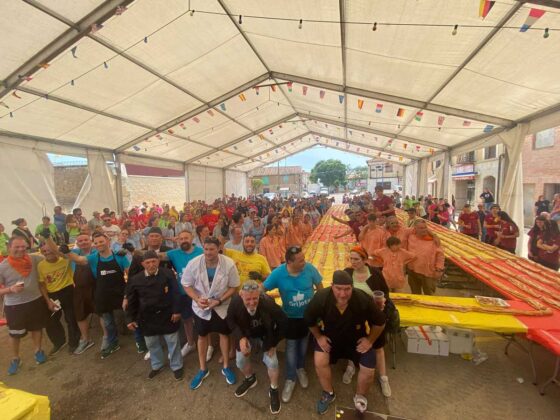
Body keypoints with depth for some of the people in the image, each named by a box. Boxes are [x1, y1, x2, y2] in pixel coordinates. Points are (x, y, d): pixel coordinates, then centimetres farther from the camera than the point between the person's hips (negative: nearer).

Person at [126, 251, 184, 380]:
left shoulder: (168, 274, -13)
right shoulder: (135, 280, -6)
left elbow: (175, 294, -9)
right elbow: (131, 301, 2)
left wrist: (176, 311, -11)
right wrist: (130, 319, 1)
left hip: (167, 315, -2)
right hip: (147, 318, 3)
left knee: (172, 342, 11)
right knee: (152, 344, 21)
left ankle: (176, 366, 33)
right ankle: (157, 366, 46)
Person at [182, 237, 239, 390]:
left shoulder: (229, 264, -24)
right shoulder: (194, 263, -22)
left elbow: (234, 286, -13)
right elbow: (186, 284, -8)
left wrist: (219, 301, -22)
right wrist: (197, 299, -23)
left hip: (222, 306, -1)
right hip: (201, 307, 1)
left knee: (224, 334, 16)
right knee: (202, 336, 18)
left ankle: (226, 367, 39)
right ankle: (203, 369, 41)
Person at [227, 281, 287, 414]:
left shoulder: (268, 303, -40)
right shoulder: (235, 302, -34)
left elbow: (283, 322, -22)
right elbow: (230, 320, -10)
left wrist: (274, 343, -15)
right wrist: (240, 337, -24)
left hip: (265, 336, -2)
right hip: (246, 335, 2)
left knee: (272, 362, -9)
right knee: (240, 361, 5)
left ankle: (274, 390, 23)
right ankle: (250, 379, 40)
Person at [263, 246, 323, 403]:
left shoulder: (310, 268, -23)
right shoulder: (278, 273, -26)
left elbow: (320, 286, -8)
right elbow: (262, 288, -15)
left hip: (308, 314, 1)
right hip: (290, 317, -1)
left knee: (303, 343, 22)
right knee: (291, 346, 11)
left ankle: (301, 368, 51)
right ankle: (290, 379, 35)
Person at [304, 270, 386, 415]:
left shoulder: (363, 300, -35)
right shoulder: (320, 298, -35)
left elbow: (380, 322, -12)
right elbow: (309, 320, -12)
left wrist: (370, 340, -9)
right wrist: (318, 337, -10)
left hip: (357, 338, 1)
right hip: (329, 336, 0)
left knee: (369, 370, -5)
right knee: (319, 362, -16)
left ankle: (360, 396, 31)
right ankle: (328, 394, 17)